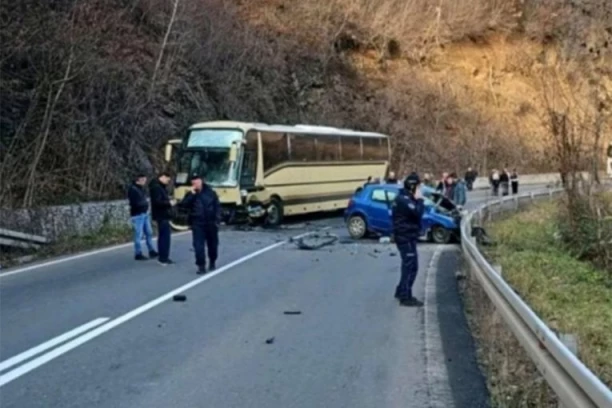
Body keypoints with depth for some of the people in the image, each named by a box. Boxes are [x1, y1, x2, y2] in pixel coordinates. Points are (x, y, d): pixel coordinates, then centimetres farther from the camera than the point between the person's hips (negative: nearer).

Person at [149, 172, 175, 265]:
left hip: (163, 214, 11)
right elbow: (157, 202, -25)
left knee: (163, 235, 15)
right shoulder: (156, 187, -17)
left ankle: (162, 257, 22)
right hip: (161, 215, -11)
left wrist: (169, 201, 6)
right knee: (165, 235, -10)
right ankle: (164, 258, -9)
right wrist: (169, 203, -17)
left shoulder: (160, 186, 16)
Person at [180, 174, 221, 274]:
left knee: (212, 244, 13)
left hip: (211, 223, 1)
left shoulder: (210, 192, 0)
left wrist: (217, 220, -6)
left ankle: (212, 262, 34)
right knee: (198, 245, -9)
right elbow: (183, 205, -14)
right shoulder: (191, 195, 2)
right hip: (197, 224, 0)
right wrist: (192, 194, -18)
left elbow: (217, 206, 1)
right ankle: (201, 266, -6)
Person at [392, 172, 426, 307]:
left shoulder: (403, 198, 15)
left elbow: (413, 213, 19)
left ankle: (401, 291, 30)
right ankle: (406, 297, -5)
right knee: (411, 266, -8)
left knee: (409, 266, 20)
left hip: (406, 236, 11)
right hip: (406, 237, -11)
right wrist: (419, 199, -16)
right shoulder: (404, 199, -19)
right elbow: (418, 212, -27)